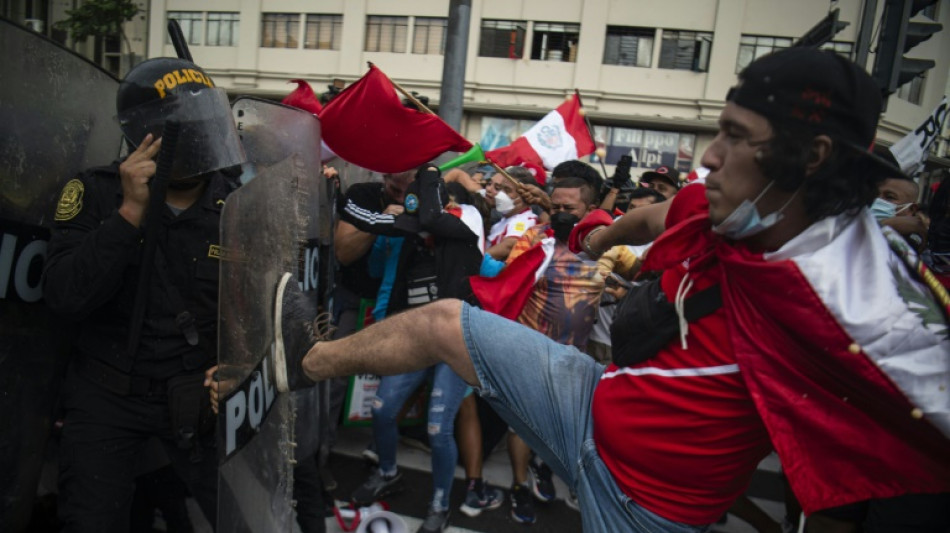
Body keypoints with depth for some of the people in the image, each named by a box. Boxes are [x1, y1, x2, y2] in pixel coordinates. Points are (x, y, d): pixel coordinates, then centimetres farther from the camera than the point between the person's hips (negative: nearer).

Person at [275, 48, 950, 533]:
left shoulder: (875, 318, -27)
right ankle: (306, 360, 30)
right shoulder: (719, 209, -7)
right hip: (594, 399, 6)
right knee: (440, 320, 7)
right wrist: (600, 236, 30)